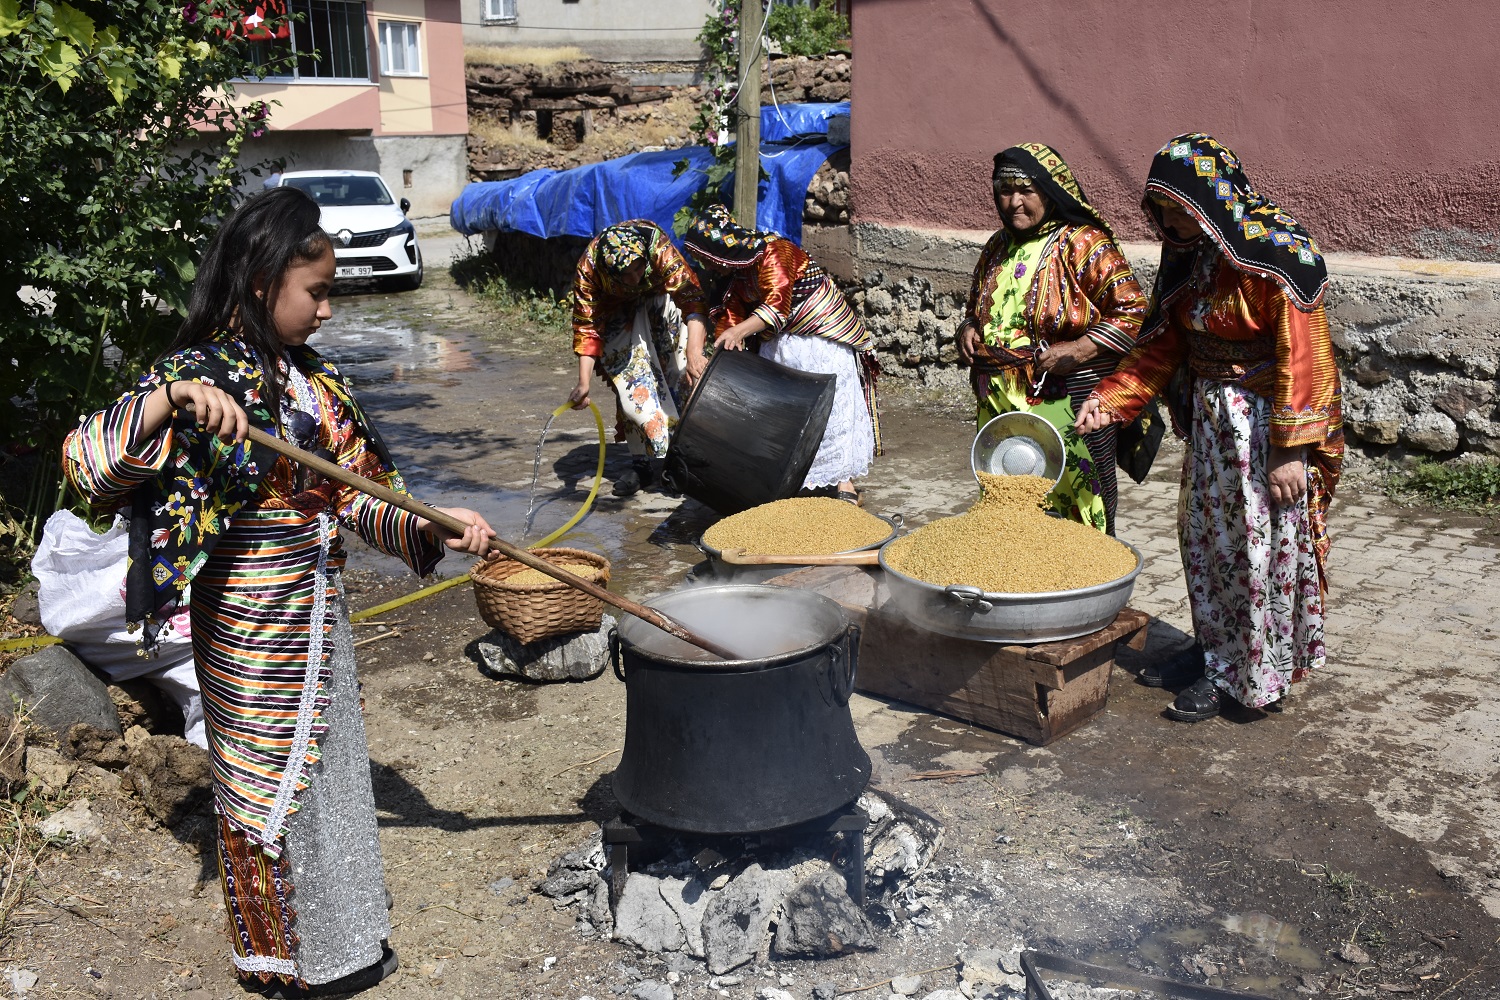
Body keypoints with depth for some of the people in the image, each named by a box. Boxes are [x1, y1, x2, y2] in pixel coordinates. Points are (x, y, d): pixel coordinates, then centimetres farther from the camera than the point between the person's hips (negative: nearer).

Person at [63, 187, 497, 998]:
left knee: (324, 767, 22)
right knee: (276, 783, 9)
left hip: (313, 611, 8)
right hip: (254, 628, -8)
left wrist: (434, 523, -6)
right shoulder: (201, 375, -18)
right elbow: (86, 462, -27)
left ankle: (338, 924, 43)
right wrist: (170, 400, -42)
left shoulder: (304, 375, 5)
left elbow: (353, 493, 7)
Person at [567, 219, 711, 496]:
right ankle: (641, 465, -2)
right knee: (630, 381, -9)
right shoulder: (588, 269, -34)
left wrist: (694, 352, -61)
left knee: (676, 374, -12)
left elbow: (691, 297, -46)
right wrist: (584, 382, -38)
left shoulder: (658, 247, -39)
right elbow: (587, 327, -28)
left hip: (659, 297, 0)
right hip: (618, 311, 0)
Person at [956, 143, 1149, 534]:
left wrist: (1077, 350, -19)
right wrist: (968, 328, 7)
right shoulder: (998, 248, 14)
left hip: (1068, 408, -6)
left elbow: (1132, 311, -10)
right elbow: (976, 307, 30)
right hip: (999, 404, 6)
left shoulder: (1083, 245, -7)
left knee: (1071, 506, -4)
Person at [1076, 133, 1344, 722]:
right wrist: (1109, 400, 0)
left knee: (1261, 550, 2)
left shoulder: (1274, 256, -19)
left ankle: (1260, 677, 18)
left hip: (1265, 422, -8)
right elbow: (1163, 345, 10)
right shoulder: (1190, 256, 4)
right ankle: (1220, 661, 31)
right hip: (1209, 419, 8)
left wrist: (1291, 449, -22)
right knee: (1207, 541, 15)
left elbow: (1301, 358, -20)